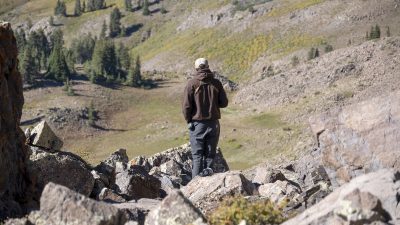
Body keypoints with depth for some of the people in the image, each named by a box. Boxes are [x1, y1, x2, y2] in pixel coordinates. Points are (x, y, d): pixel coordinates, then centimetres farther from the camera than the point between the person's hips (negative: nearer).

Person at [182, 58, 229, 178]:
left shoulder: (192, 83, -8)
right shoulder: (216, 83, -1)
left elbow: (186, 105, -10)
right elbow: (224, 103, 3)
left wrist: (188, 120, 4)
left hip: (197, 123, -2)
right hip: (213, 123, 2)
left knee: (197, 155, 4)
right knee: (210, 154, 11)